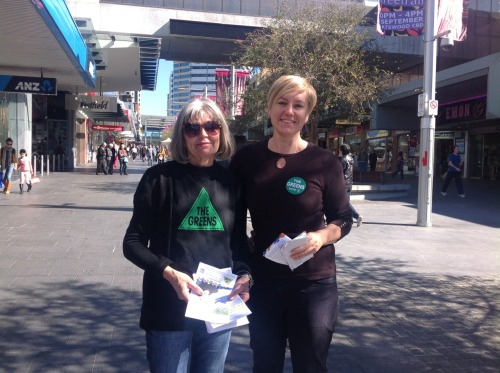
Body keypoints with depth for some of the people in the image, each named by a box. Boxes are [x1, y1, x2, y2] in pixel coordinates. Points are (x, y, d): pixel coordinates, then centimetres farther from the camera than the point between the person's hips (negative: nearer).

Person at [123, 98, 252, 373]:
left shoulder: (231, 181, 6)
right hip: (169, 308, -3)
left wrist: (243, 274, -7)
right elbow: (133, 243, -3)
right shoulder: (160, 178, -5)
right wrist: (168, 272, -18)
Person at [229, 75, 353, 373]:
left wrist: (321, 237, -20)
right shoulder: (246, 158, -2)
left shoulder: (325, 162, -8)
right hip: (261, 282, 2)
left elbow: (344, 219, 0)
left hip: (314, 284, -2)